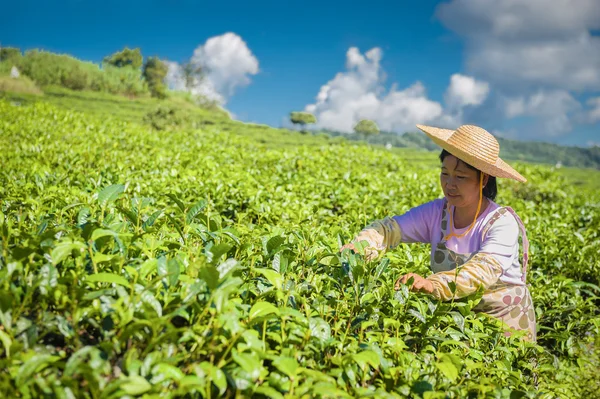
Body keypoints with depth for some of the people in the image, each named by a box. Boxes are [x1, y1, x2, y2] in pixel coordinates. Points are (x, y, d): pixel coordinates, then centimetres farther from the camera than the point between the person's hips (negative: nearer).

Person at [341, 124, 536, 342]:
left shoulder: (502, 222, -19)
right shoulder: (436, 213, -6)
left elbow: (484, 270, -34)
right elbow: (389, 227, -15)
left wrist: (433, 284, -52)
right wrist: (360, 245, -38)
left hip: (504, 324, -3)